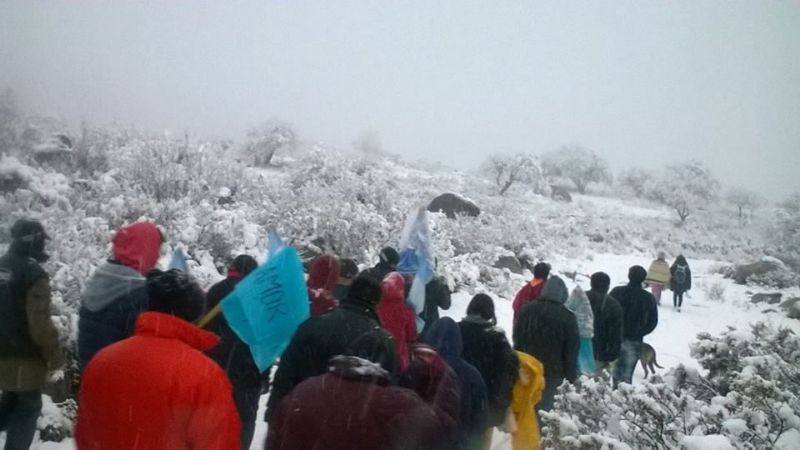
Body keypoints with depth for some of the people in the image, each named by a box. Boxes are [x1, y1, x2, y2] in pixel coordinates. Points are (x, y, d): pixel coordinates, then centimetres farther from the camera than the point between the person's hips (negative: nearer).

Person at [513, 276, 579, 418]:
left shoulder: (527, 309, 2)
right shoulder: (567, 317, -11)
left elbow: (517, 338, 7)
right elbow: (572, 349, -8)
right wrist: (571, 376, -1)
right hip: (552, 371, -4)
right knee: (543, 407, 3)